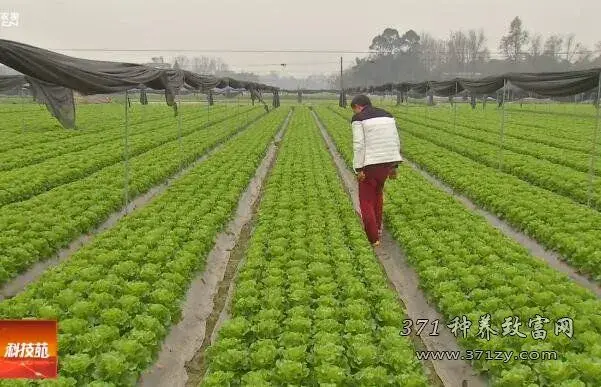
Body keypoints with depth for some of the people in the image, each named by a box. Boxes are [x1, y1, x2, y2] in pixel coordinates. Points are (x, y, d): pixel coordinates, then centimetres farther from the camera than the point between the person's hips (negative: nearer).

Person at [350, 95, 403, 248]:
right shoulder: (387, 115, 13)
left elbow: (359, 145, -14)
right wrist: (394, 166, 15)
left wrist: (358, 169, -13)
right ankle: (377, 228, 32)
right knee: (377, 191, 28)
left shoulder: (358, 119, -5)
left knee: (366, 199, 7)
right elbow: (395, 142, 11)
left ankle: (373, 239, 5)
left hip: (370, 162, -6)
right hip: (388, 160, 6)